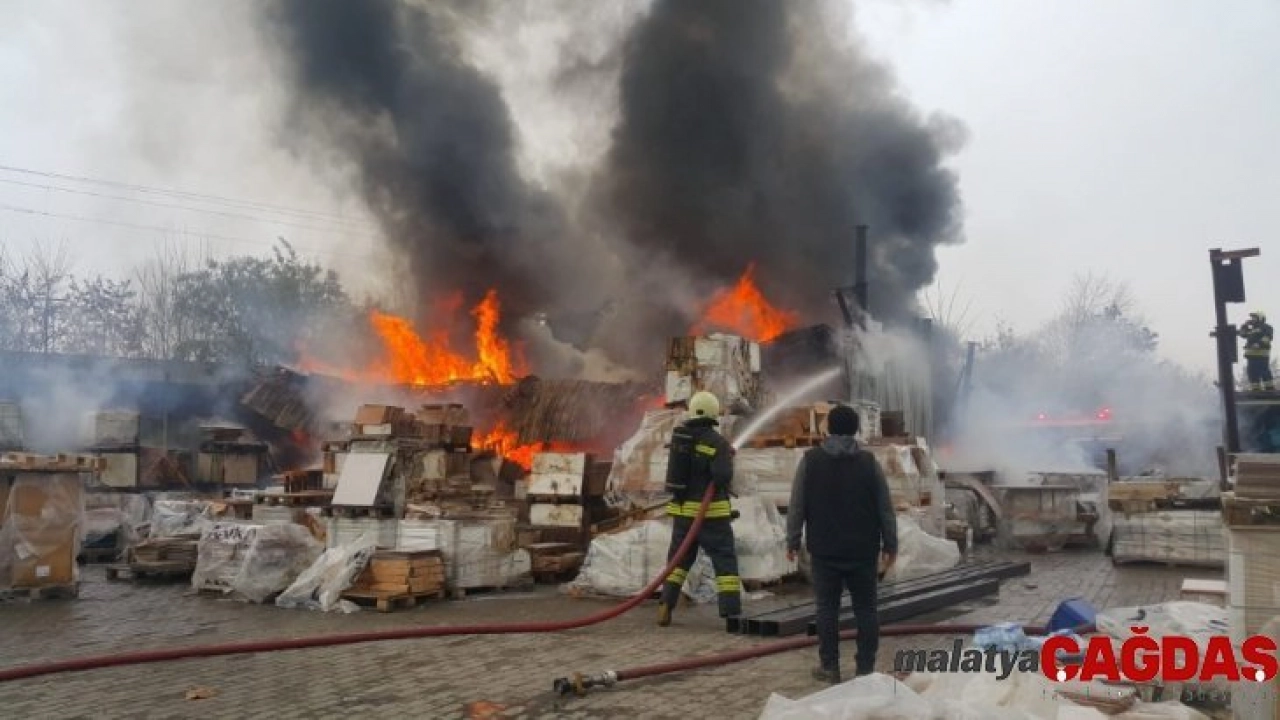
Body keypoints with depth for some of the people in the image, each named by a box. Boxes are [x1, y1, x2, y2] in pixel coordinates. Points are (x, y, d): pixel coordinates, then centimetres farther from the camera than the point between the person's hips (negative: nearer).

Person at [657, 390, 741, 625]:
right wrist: (728, 460, -1)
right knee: (726, 561, 2)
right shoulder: (718, 442, -12)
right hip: (712, 513, -5)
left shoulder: (679, 435, 6)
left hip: (683, 511, 5)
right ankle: (732, 613, -2)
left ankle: (665, 606, 7)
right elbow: (723, 477, -23)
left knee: (678, 559, 16)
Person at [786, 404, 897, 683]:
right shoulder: (869, 461, 1)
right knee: (865, 608, 7)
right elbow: (885, 508, 3)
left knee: (827, 607, 5)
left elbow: (796, 506, -3)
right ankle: (866, 668, 9)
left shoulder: (810, 460, -2)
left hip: (825, 550, -1)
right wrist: (890, 545, 10)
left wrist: (792, 541, 5)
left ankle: (829, 666, 9)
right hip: (863, 550, 1)